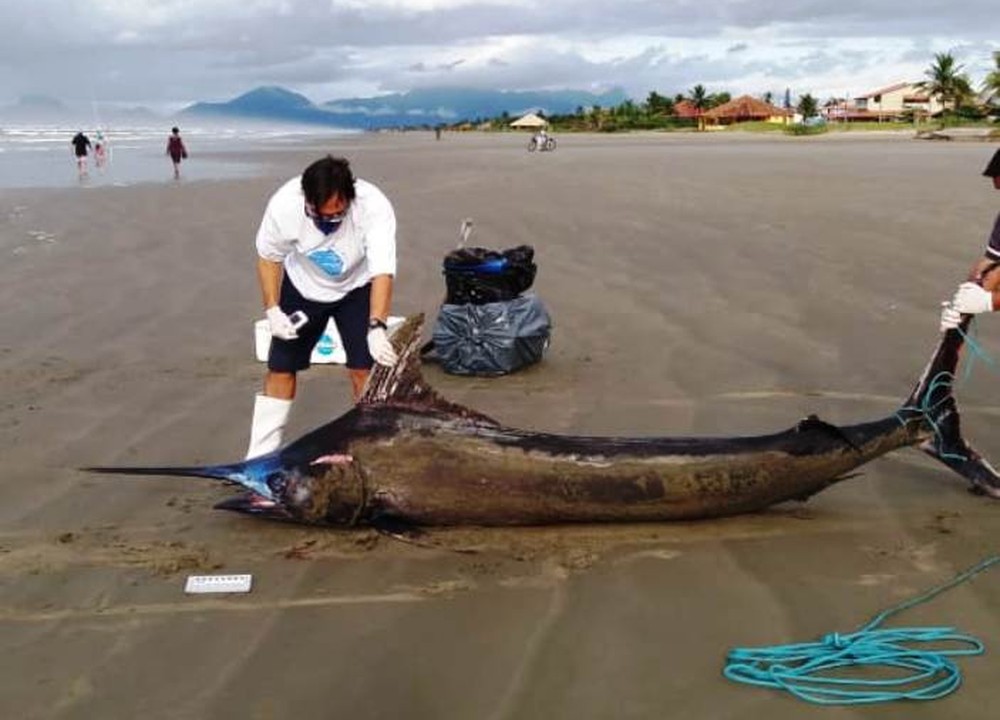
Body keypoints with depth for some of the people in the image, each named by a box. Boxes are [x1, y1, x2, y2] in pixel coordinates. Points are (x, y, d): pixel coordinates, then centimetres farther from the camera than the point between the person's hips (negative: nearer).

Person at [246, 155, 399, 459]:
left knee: (364, 369, -11)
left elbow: (383, 272, -38)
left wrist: (377, 327, -50)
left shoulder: (374, 206, -35)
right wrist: (272, 310, -18)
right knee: (280, 368, 2)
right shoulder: (283, 204, -29)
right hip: (303, 286, 1)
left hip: (356, 287, -1)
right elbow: (268, 257, -10)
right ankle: (260, 456, 15)